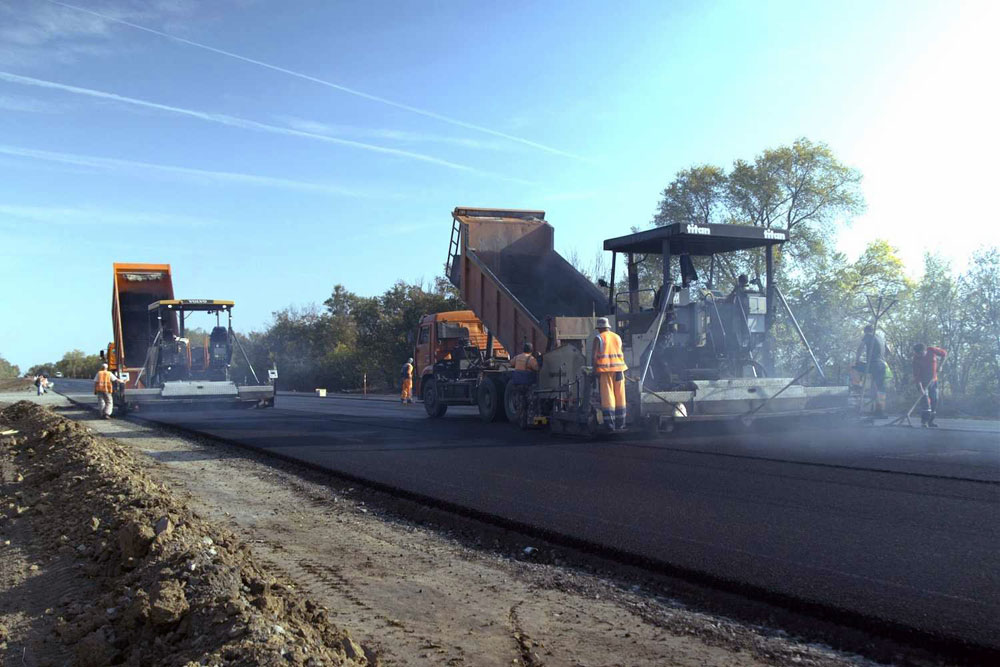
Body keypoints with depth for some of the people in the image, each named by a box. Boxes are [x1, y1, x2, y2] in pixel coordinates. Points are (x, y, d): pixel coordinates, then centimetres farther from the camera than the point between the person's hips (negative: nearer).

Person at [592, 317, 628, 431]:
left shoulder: (598, 338, 1)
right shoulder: (617, 337, 15)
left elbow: (594, 355, -7)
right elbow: (621, 355, 15)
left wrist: (595, 370, -6)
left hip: (604, 370, -4)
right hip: (618, 369, 4)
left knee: (607, 397, -3)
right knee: (619, 397, 9)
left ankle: (610, 425, -7)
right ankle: (620, 424, 11)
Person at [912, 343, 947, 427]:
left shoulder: (932, 350, -13)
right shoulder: (916, 359, -21)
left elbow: (944, 354, 5)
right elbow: (916, 375, -22)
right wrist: (920, 388, -29)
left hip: (933, 380, 4)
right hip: (922, 382, -4)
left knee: (934, 400, 5)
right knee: (926, 399, -18)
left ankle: (930, 421, 14)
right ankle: (924, 421, -20)